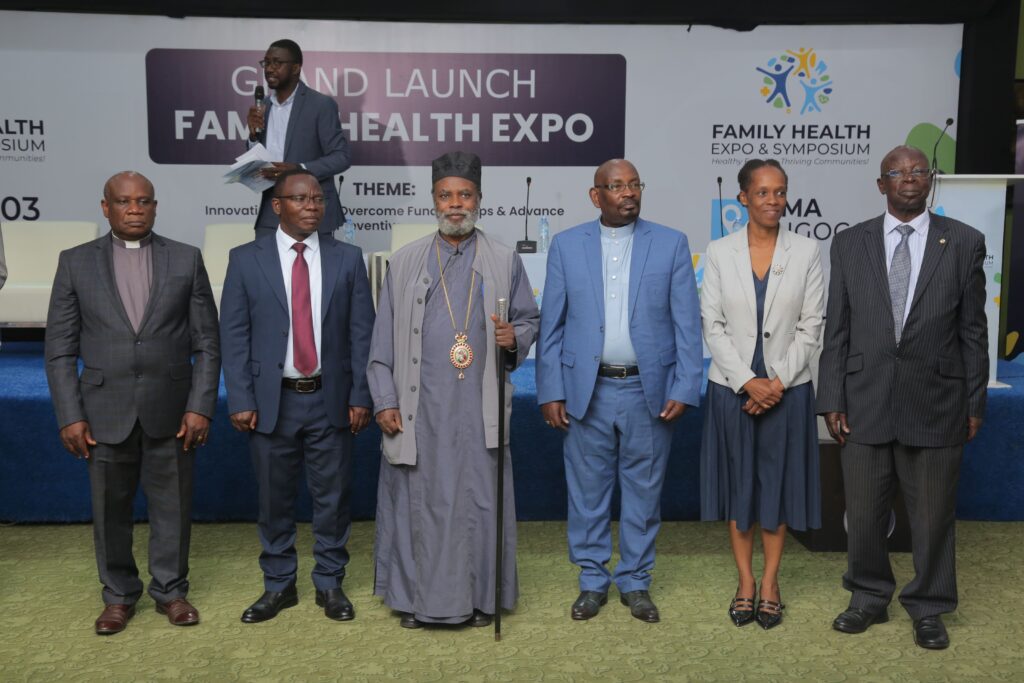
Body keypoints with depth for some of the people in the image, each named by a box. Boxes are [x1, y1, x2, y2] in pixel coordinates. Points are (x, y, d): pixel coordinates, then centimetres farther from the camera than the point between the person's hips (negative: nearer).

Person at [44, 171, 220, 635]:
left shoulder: (186, 260, 3)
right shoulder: (76, 262, 4)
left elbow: (207, 343, 2)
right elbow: (60, 349, 3)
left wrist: (200, 407, -6)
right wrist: (70, 416, -4)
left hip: (171, 411, 0)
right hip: (106, 412, 0)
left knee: (172, 507, 9)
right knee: (110, 510, 11)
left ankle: (170, 590, 28)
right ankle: (119, 595, 29)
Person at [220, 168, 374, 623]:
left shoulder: (347, 259, 4)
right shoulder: (246, 260, 2)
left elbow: (362, 332, 2)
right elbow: (234, 335, 0)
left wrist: (360, 396, -3)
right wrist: (241, 400, -6)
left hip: (330, 399, 1)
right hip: (273, 401, 0)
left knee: (332, 497, 8)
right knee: (274, 499, 10)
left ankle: (330, 584, 25)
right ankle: (278, 585, 27)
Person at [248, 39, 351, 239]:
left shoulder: (321, 105, -7)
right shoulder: (263, 106, 11)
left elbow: (342, 157, -10)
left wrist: (300, 169, -23)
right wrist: (254, 134, -5)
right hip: (270, 215, 5)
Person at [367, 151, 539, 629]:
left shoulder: (505, 262, 7)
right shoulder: (404, 262, 7)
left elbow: (529, 320, 12)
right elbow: (384, 340, 6)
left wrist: (515, 339, -12)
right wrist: (385, 401, 0)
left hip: (479, 409, 0)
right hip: (419, 410, 0)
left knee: (479, 501, 4)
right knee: (418, 500, 5)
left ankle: (479, 597, 19)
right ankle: (416, 597, 20)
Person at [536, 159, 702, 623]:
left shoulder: (671, 244, 2)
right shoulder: (566, 245, 3)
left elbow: (687, 324, 0)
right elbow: (551, 325, 3)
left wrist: (684, 389, -7)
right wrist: (550, 391, -2)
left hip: (649, 392, 0)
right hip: (586, 391, 0)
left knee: (643, 492, 10)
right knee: (587, 491, 9)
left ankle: (636, 582, 26)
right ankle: (592, 581, 25)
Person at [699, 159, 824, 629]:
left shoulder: (806, 252, 0)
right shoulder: (719, 252, 0)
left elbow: (810, 326, -2)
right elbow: (713, 325, -3)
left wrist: (778, 383, -11)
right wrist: (747, 381, -12)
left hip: (787, 389, 0)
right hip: (732, 387, 0)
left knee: (778, 483, 8)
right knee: (737, 483, 8)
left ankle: (770, 582, 23)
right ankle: (745, 582, 22)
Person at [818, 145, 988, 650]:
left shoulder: (964, 242, 1)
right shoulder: (850, 243, 4)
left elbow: (972, 330, 3)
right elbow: (836, 330, 3)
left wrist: (975, 403, 2)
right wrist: (832, 400, -1)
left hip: (935, 404, -1)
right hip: (865, 401, 1)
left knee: (933, 514, 10)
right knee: (863, 512, 11)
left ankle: (929, 609, 29)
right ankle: (870, 598, 31)